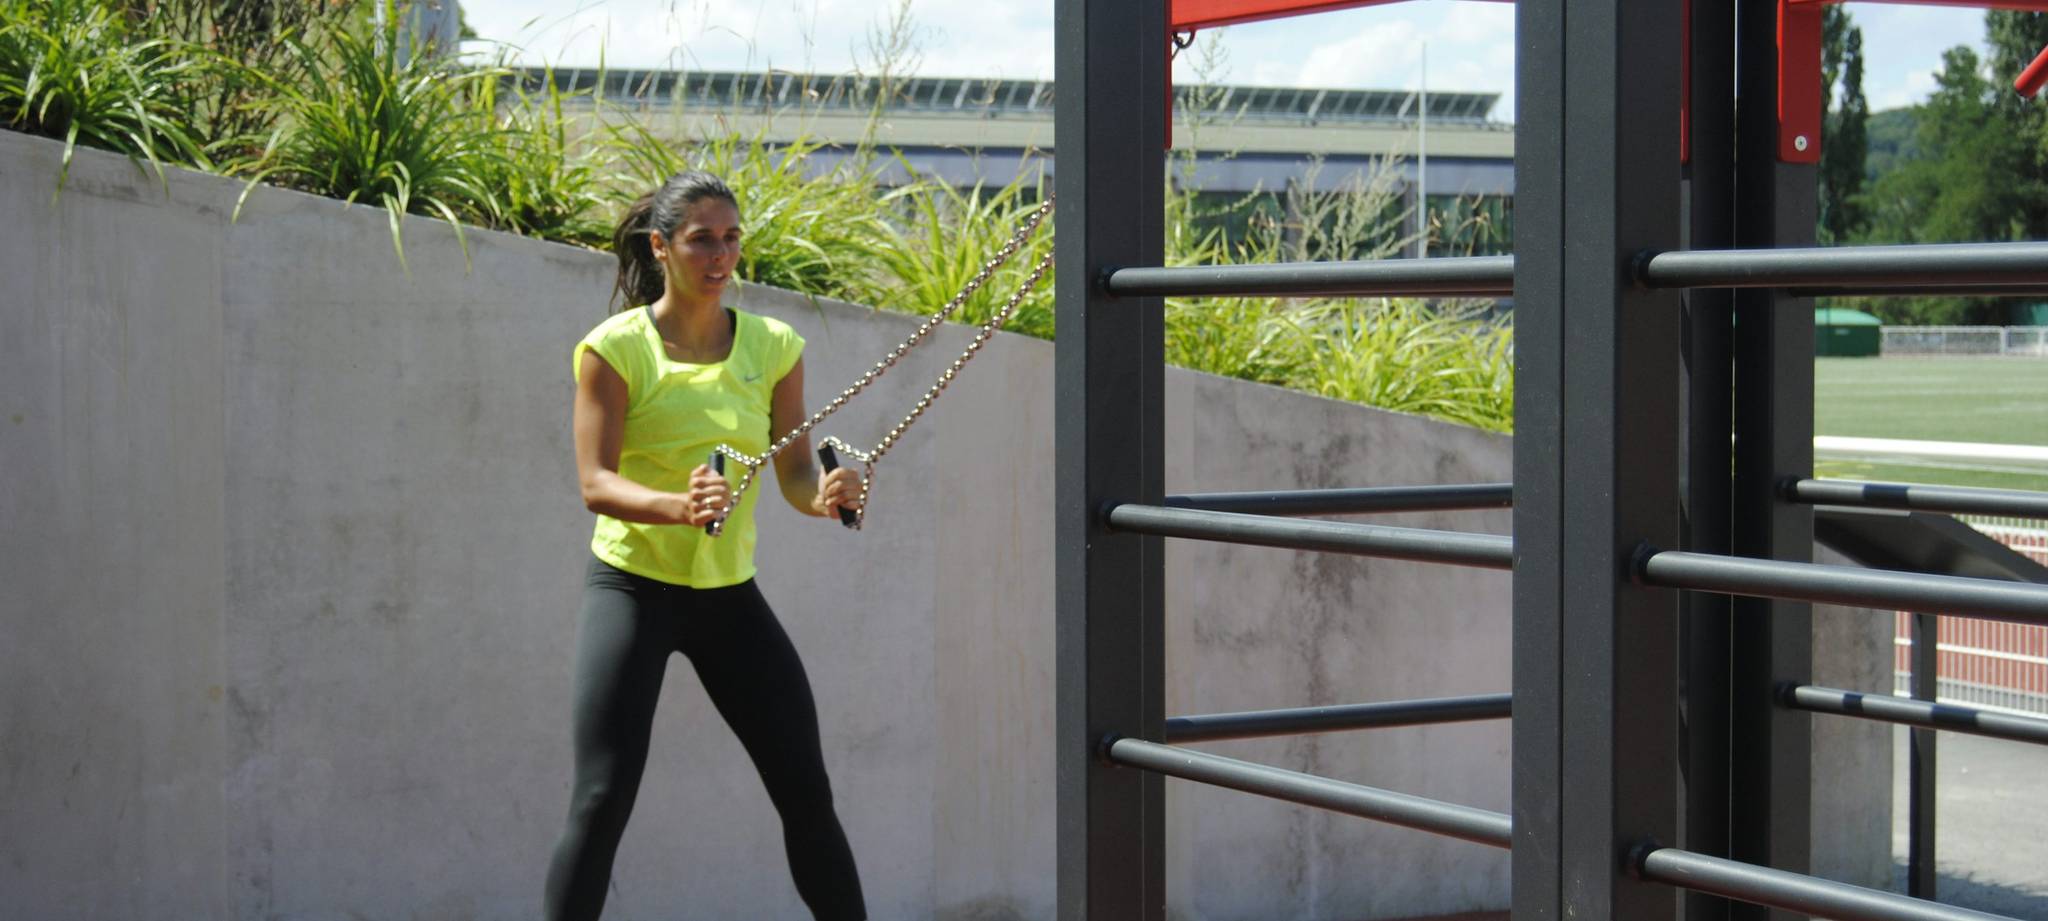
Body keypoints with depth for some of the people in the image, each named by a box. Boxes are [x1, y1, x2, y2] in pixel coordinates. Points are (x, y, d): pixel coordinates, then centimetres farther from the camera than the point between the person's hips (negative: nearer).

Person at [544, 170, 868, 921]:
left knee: (807, 793, 3)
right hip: (633, 585, -4)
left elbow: (794, 473, -1)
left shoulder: (773, 347, 1)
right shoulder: (616, 347, -9)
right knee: (602, 800, -10)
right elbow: (595, 483, -18)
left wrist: (825, 495, -25)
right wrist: (679, 506, -38)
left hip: (731, 590, 4)